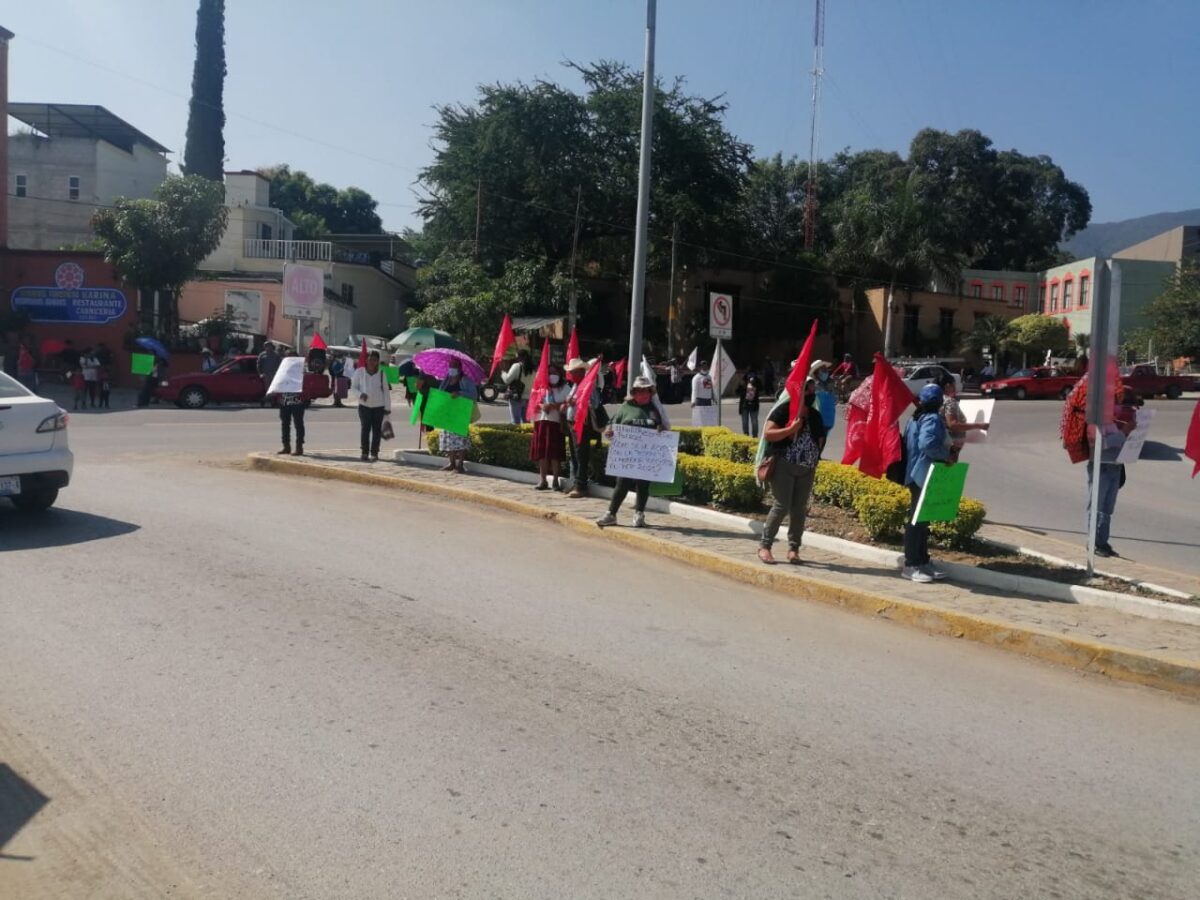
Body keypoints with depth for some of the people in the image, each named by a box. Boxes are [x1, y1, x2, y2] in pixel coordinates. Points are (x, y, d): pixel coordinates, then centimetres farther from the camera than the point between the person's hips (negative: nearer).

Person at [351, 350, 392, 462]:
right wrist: (360, 394, -17)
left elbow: (386, 391, 4)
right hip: (364, 405, 0)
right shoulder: (359, 372, 1)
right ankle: (365, 452, 8)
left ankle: (374, 453, 9)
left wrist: (388, 408, 0)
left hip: (379, 406, 0)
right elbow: (353, 387, 4)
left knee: (377, 430, 2)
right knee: (365, 429, -2)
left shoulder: (381, 373, 2)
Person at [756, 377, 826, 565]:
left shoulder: (815, 415, 13)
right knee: (781, 506, -9)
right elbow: (767, 434, -13)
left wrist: (815, 460, 11)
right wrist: (791, 429, -22)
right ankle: (764, 545, 1)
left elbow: (820, 440, 24)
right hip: (784, 465, -6)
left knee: (799, 509, 5)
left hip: (807, 469, 6)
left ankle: (793, 548, 13)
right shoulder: (784, 409, -6)